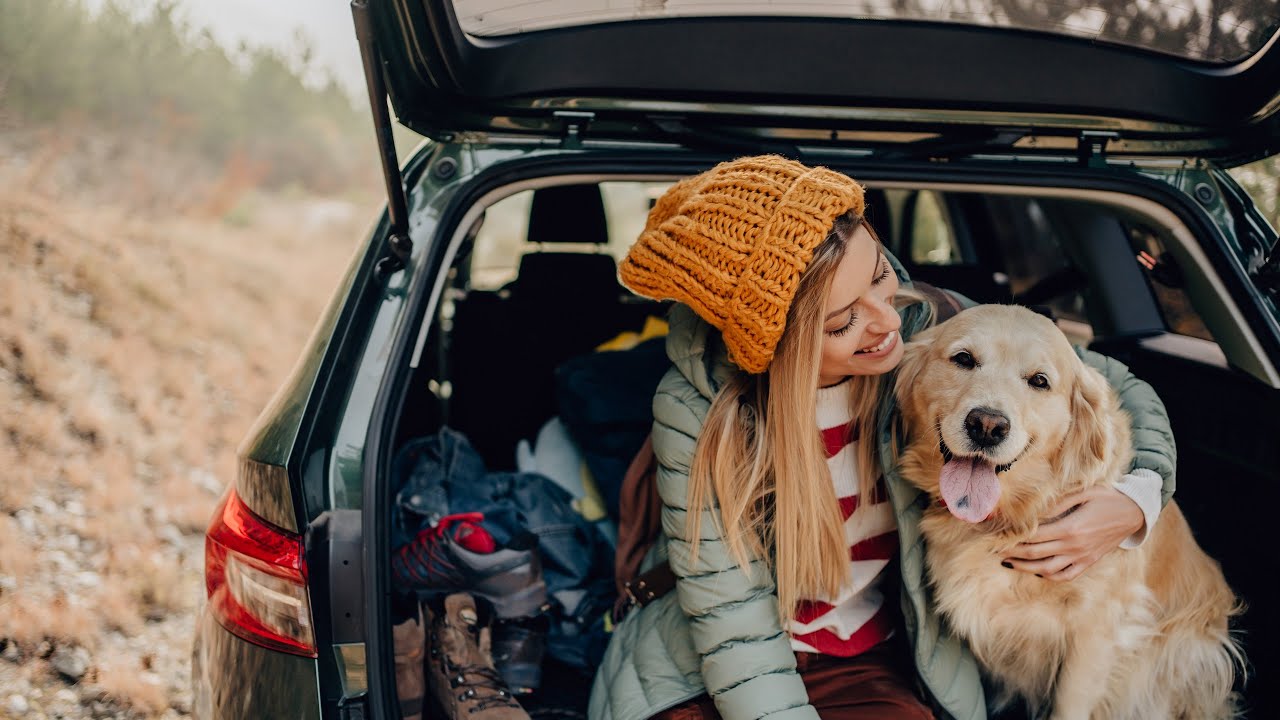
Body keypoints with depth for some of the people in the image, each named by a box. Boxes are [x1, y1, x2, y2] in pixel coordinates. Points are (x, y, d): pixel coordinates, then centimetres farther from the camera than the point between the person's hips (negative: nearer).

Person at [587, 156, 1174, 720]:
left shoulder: (931, 328, -12)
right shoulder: (696, 410, -19)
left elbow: (1119, 388, 2)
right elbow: (735, 624, -16)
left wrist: (1135, 501, -18)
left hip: (871, 669, 1)